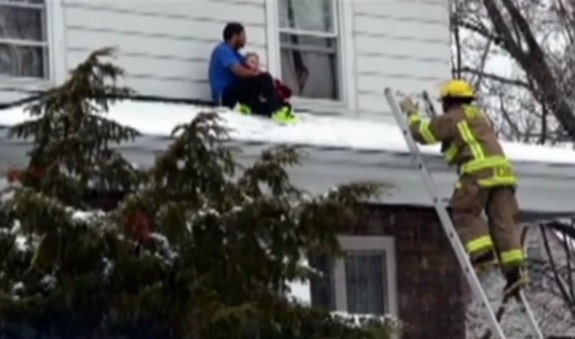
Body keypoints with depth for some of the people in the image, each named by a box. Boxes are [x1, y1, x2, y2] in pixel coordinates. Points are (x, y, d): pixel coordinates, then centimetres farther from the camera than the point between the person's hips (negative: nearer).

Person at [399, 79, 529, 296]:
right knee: (503, 221, 2)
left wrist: (413, 115, 32)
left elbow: (422, 133, 13)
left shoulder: (451, 119, 7)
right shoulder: (481, 117, 29)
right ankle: (515, 269, -9)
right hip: (501, 168, 6)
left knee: (464, 214, 5)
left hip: (478, 169, -6)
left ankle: (483, 253, -15)